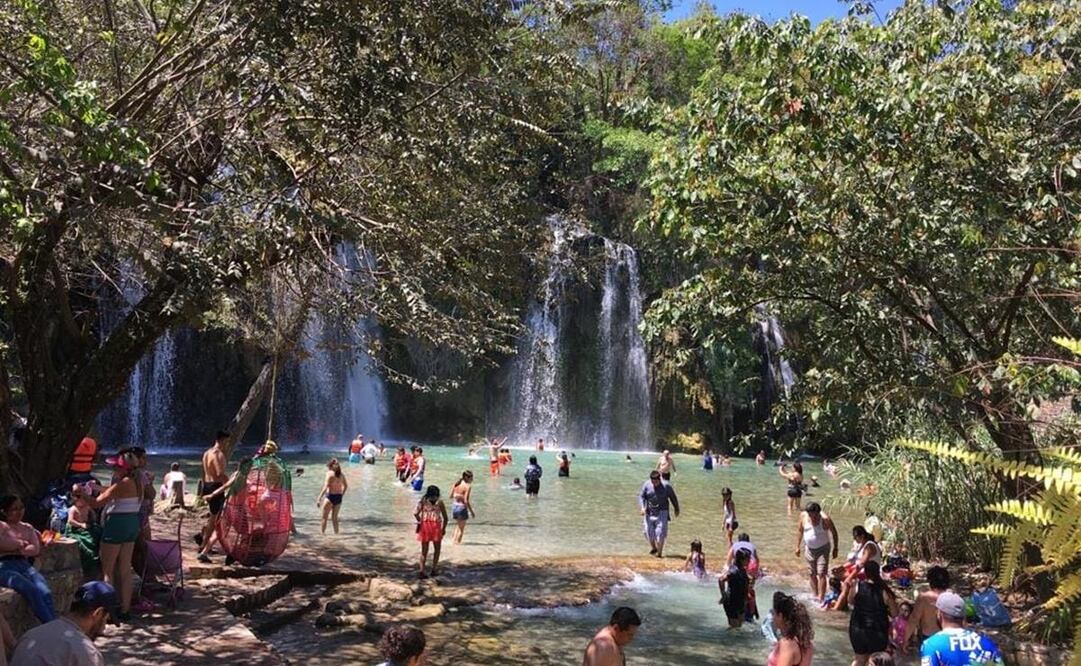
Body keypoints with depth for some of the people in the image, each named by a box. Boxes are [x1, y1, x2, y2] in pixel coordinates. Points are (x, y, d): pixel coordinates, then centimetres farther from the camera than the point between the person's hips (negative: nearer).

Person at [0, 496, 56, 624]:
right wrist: (21, 543, 0)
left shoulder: (28, 528, 24)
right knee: (32, 590, -33)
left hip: (24, 565, 4)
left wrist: (16, 550, -5)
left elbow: (36, 549, 10)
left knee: (46, 592, -28)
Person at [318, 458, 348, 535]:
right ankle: (336, 533, 21)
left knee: (324, 517, 5)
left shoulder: (329, 474, -11)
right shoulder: (341, 475, 7)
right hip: (338, 497, 6)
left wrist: (319, 498, -20)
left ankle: (322, 532, 4)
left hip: (330, 496, -6)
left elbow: (325, 487, -19)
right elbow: (346, 486, 17)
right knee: (334, 517, 19)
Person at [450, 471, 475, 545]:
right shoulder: (468, 486, -15)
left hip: (454, 506, 7)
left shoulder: (456, 484, 4)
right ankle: (457, 542, 12)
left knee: (459, 525, 27)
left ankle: (453, 540, 20)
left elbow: (451, 496, 8)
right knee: (462, 528, 12)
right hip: (462, 507, -7)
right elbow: (466, 501, -20)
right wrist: (471, 512, -12)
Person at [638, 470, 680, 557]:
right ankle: (653, 548, 32)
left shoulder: (666, 486, -9)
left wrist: (676, 509, 14)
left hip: (662, 512, -2)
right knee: (649, 532, 6)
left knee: (660, 533, -8)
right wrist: (642, 507, -17)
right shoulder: (646, 485, -5)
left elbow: (673, 497, 4)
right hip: (649, 512, 3)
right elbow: (641, 496, -2)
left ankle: (659, 552, 3)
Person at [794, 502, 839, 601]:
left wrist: (835, 548, -3)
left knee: (821, 574, -10)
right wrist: (797, 546, 4)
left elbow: (834, 532, -5)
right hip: (809, 549, 4)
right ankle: (814, 596, 27)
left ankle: (821, 599, -8)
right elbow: (799, 530, 5)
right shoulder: (803, 516, -9)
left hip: (822, 549, -4)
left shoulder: (825, 519, -20)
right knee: (812, 574, 13)